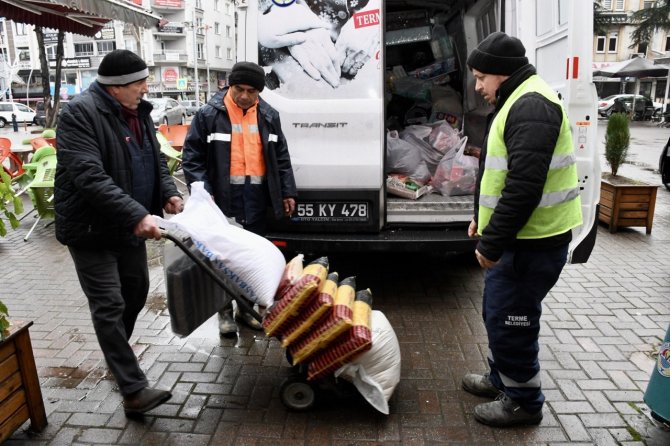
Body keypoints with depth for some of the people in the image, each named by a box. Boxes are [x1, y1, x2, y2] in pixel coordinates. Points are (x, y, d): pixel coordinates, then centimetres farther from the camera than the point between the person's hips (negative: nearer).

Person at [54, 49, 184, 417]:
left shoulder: (137, 112, 8)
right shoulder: (79, 114, -18)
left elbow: (155, 160, 16)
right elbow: (89, 177, -28)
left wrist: (168, 193, -3)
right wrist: (137, 215, -35)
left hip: (129, 227, 8)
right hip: (92, 229, -8)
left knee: (137, 292, 17)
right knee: (110, 306, -6)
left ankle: (116, 354, 40)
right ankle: (133, 390, -2)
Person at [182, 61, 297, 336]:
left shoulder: (269, 116, 8)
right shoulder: (209, 115, -4)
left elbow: (281, 157, 14)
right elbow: (191, 155, -3)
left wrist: (288, 192, 10)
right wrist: (202, 191, -14)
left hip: (256, 196, 4)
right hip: (223, 196, -3)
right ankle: (225, 310, 22)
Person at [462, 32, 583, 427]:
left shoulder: (531, 106, -19)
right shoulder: (520, 102, 16)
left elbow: (524, 187, -27)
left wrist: (492, 243, -22)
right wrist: (484, 219, 24)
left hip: (532, 242, -10)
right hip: (520, 235, 11)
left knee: (509, 320, 1)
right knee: (499, 313, 21)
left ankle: (524, 401, 20)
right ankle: (502, 378, 39)